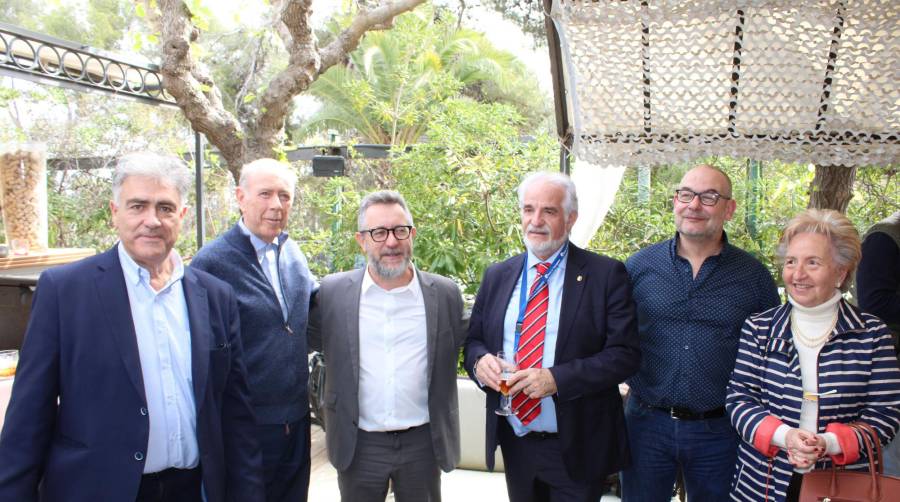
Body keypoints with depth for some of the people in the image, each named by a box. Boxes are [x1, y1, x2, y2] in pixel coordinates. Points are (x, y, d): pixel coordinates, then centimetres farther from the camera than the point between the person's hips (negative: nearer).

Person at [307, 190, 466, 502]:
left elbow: (460, 347, 8)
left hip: (423, 441, 0)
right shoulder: (332, 292, -4)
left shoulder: (445, 293, -3)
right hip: (358, 443, 0)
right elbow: (309, 339, 7)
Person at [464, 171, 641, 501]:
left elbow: (624, 354, -13)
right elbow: (474, 339, 10)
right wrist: (479, 360, -13)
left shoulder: (606, 274, -8)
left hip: (576, 449, -3)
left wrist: (556, 378, -24)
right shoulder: (497, 276, 5)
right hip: (514, 441, 4)